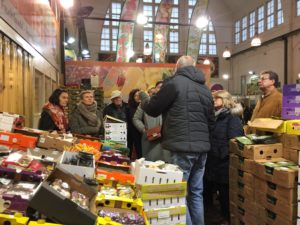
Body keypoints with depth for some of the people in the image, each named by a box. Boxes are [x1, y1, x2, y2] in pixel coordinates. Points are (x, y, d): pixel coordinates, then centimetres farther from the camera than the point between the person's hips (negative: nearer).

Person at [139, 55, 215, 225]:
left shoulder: (174, 82, -6)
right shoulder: (205, 88, 16)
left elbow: (152, 109, 0)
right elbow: (211, 121, 21)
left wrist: (143, 97, 21)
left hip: (183, 147, -8)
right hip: (202, 146, 8)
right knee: (196, 192, 16)